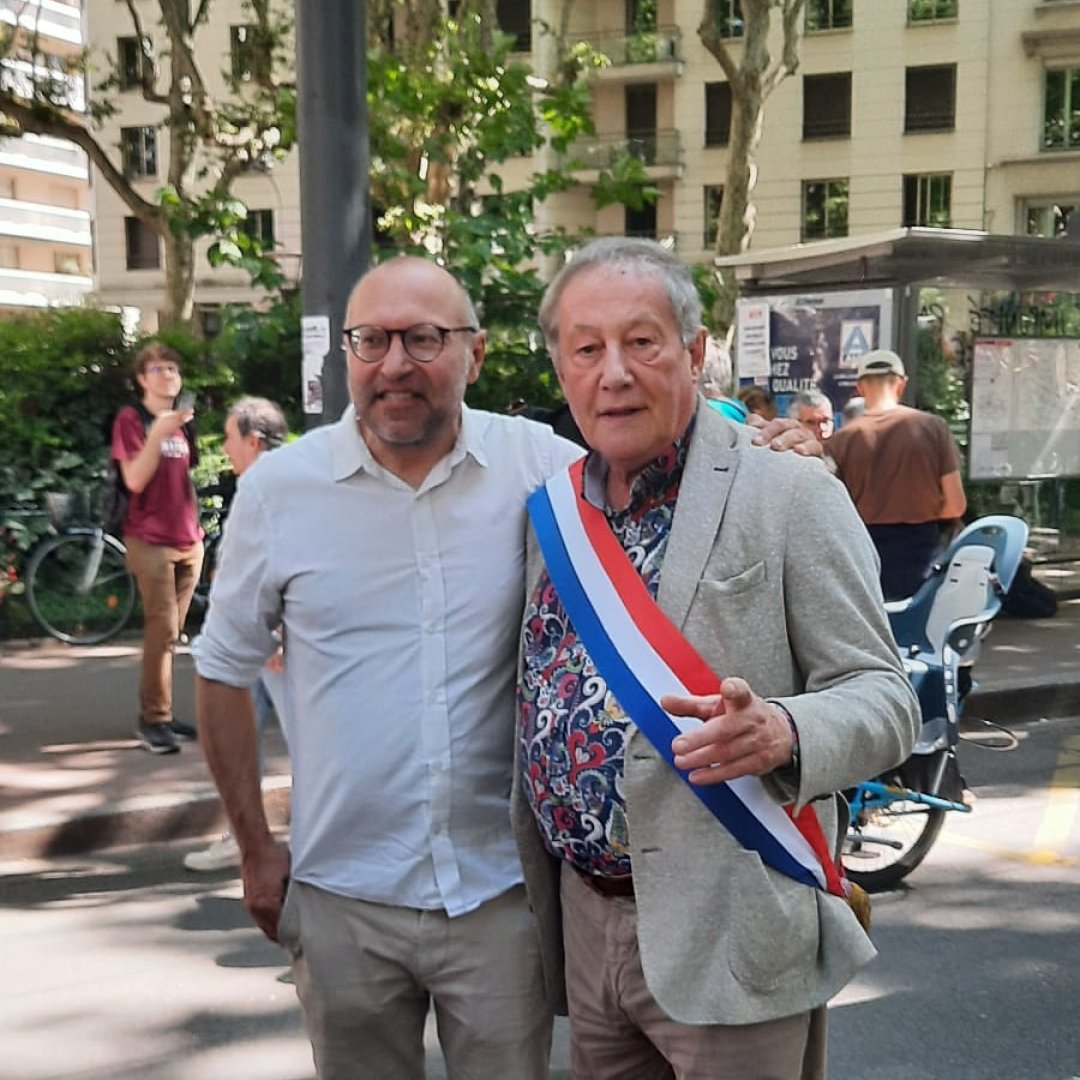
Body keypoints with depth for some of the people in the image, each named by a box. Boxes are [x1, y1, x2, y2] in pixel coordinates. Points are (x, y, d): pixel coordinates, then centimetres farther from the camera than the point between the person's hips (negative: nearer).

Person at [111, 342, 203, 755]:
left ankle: (159, 714, 15)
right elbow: (135, 479, -15)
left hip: (188, 541, 7)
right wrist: (159, 434, -25)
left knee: (170, 633, 8)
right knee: (162, 631, -11)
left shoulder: (182, 421, 16)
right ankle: (153, 720, -6)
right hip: (150, 540, -6)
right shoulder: (131, 419, -3)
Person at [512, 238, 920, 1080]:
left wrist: (780, 733, -32)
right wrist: (534, 903, 12)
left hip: (728, 937, -5)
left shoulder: (793, 497, -10)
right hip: (583, 924, 6)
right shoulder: (556, 511, 7)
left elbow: (883, 698, -12)